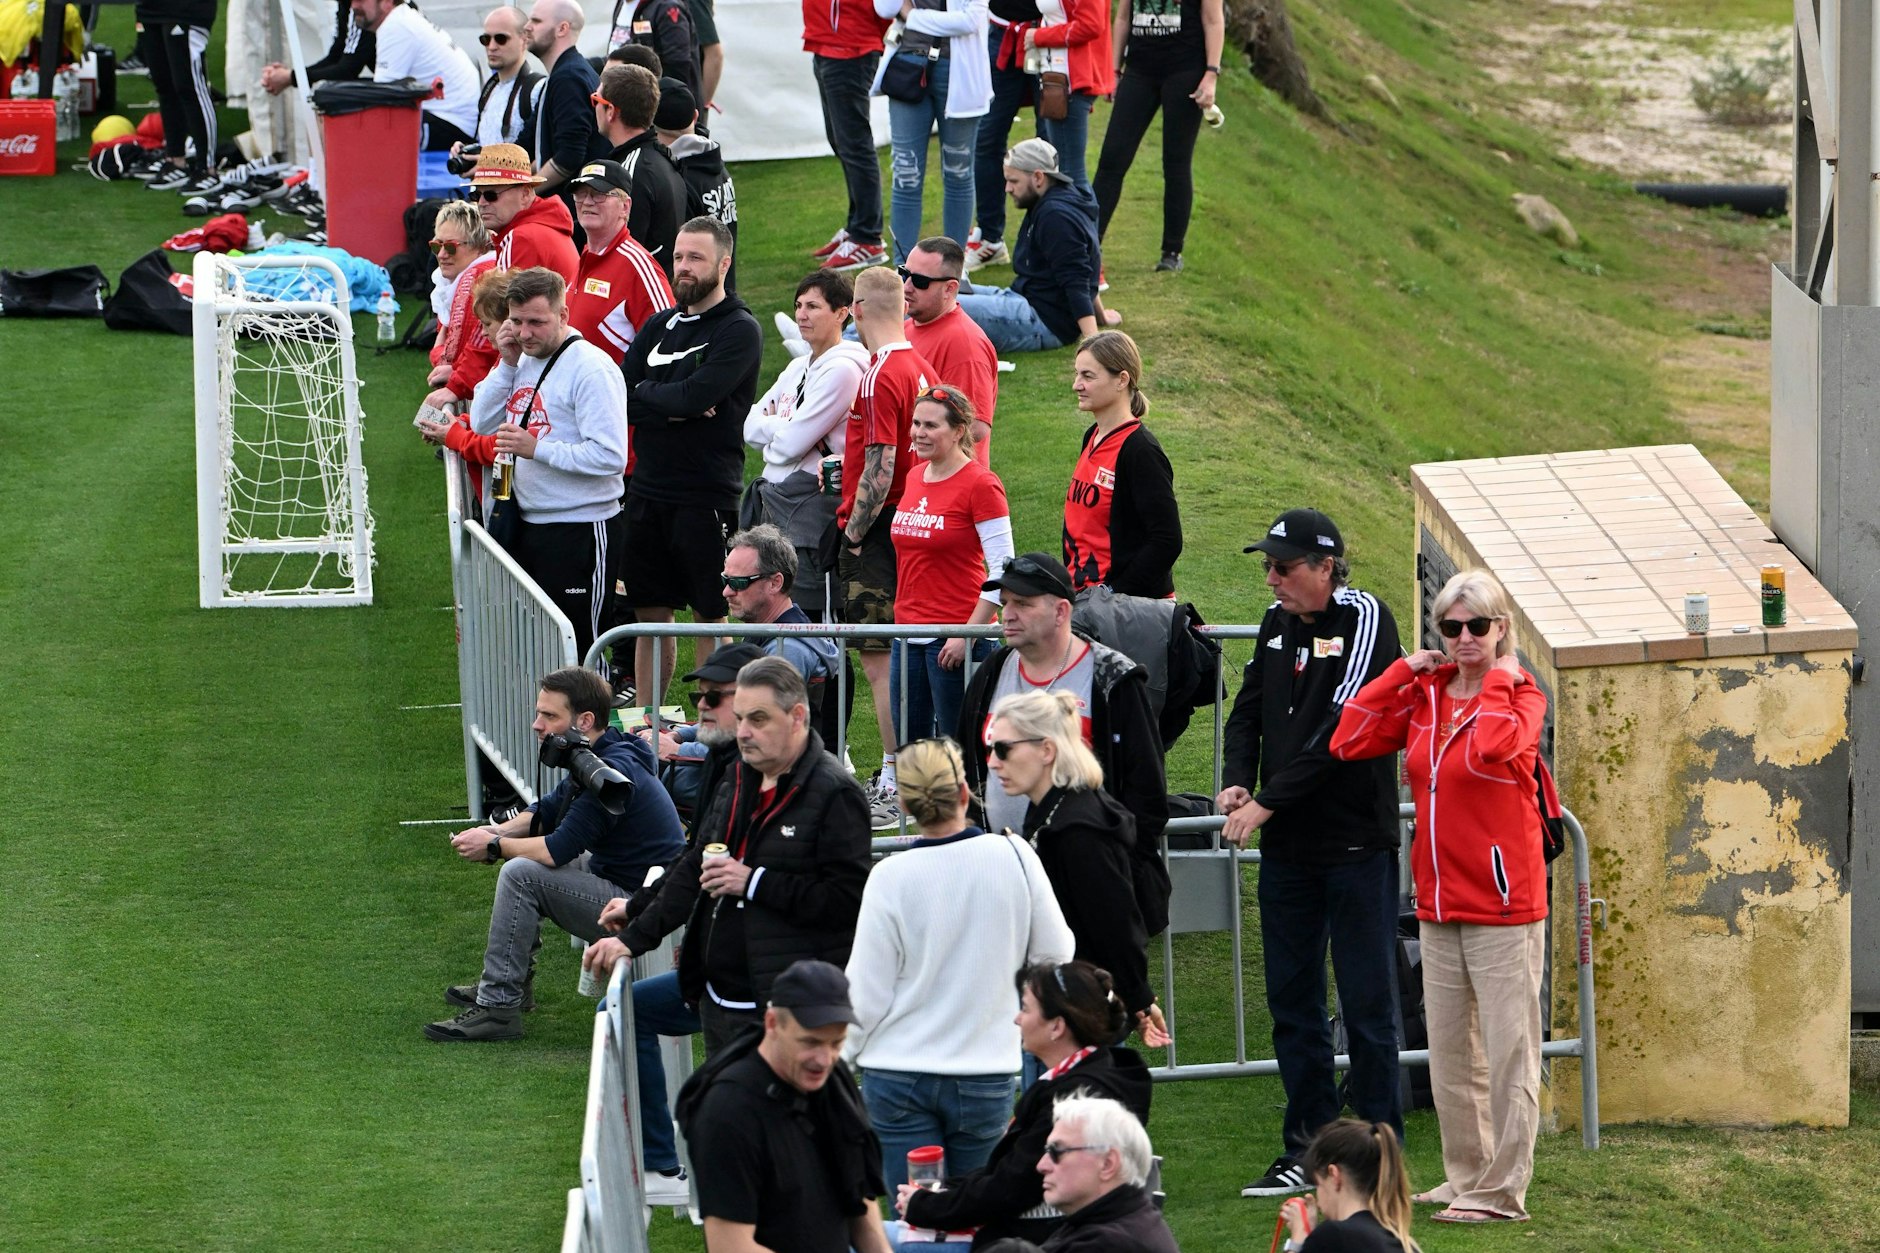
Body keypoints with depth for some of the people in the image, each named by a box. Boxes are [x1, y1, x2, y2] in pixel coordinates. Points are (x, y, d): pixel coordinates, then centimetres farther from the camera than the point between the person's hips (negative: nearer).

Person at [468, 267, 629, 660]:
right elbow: (483, 424, 10)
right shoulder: (524, 360, 10)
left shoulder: (591, 369, -16)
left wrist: (537, 449, -23)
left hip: (581, 535, -9)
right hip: (528, 526, 9)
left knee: (576, 653, -6)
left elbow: (610, 457, -22)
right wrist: (507, 365, -1)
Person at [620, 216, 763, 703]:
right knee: (651, 616, 10)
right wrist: (673, 405, -12)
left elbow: (695, 396, -19)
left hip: (707, 495, -6)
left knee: (711, 618, 0)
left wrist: (644, 392, -3)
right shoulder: (659, 326, 13)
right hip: (648, 492, 6)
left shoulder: (739, 330, -6)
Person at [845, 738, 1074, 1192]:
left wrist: (842, 1060, 12)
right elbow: (1055, 952, 3)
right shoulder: (1013, 857, -7)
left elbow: (865, 994, -4)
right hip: (984, 1073, 1)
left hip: (897, 1075, -1)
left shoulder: (890, 878, -10)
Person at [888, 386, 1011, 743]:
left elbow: (1002, 571, -14)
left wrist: (968, 635, -17)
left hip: (953, 641, -8)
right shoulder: (914, 479, 11)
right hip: (909, 635, 8)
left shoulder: (980, 485, -11)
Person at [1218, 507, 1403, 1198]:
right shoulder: (1277, 624, 10)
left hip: (1357, 844, -7)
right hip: (1286, 847, 7)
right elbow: (1248, 710, 13)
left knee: (1367, 1003, -1)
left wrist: (1268, 802, -20)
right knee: (1292, 1004, 9)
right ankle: (1307, 1149, 16)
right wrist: (1236, 780, -8)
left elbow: (1339, 730, -18)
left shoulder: (1364, 620, -11)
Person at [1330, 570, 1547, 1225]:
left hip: (1503, 904, -6)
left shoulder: (1520, 696, -7)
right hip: (1439, 902, 6)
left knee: (1508, 1049, -5)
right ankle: (1465, 1177, 23)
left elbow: (1490, 748, -28)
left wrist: (1496, 680, -15)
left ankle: (1502, 1190, -2)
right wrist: (1404, 671, 1)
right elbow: (1349, 741, 1)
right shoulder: (1424, 696, 9)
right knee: (1449, 1049, 12)